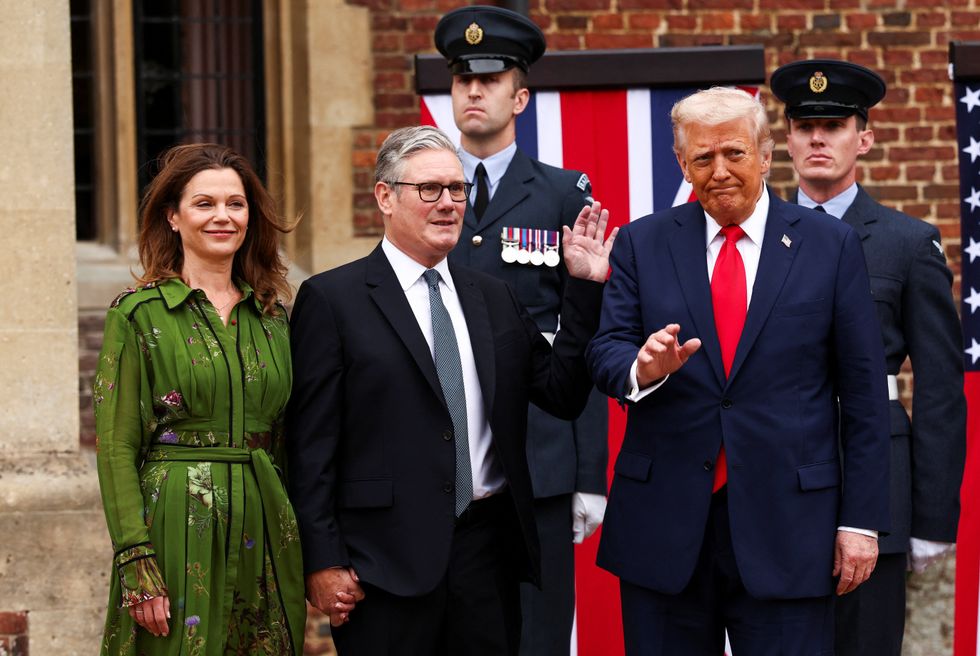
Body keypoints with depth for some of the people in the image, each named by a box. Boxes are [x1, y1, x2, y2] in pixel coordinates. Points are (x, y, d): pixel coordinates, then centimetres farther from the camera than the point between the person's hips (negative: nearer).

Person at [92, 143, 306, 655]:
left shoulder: (274, 317, 11)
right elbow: (117, 447, -7)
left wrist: (312, 555, 8)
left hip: (265, 531, 4)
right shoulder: (138, 315, -3)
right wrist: (136, 563, -15)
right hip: (179, 530, -4)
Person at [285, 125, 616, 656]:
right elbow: (311, 446, -5)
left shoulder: (495, 299, 14)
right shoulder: (331, 300, -2)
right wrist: (322, 562, -10)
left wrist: (584, 288, 3)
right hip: (386, 560, -5)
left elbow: (563, 395, 10)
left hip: (488, 549, 5)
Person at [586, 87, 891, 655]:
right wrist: (643, 368, -23)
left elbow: (864, 393, 2)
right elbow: (606, 352, 1)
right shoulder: (642, 244, 8)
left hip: (787, 525, -1)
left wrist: (861, 520, -2)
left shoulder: (832, 245, 3)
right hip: (665, 518, 2)